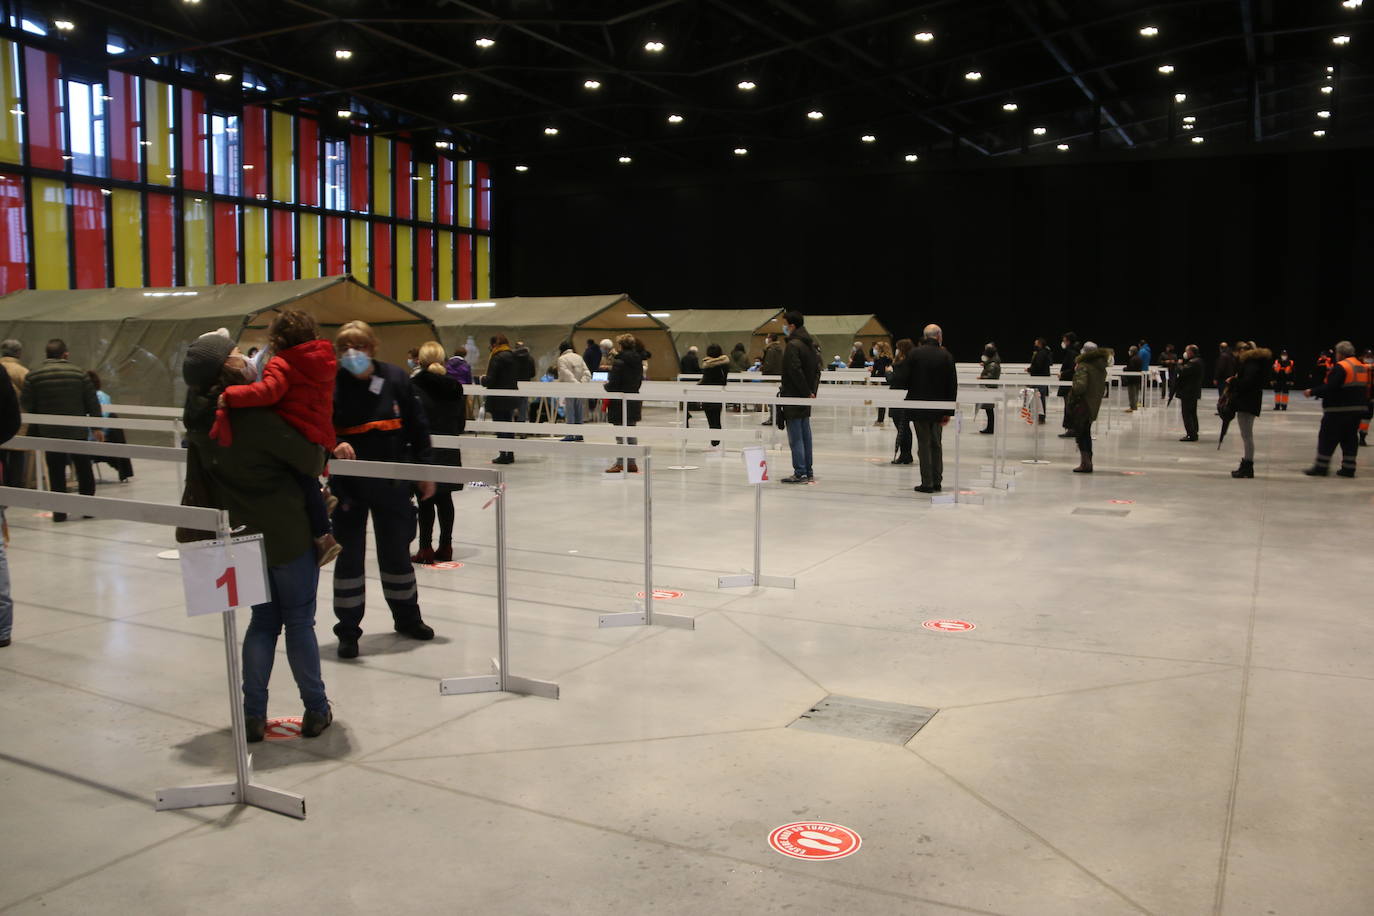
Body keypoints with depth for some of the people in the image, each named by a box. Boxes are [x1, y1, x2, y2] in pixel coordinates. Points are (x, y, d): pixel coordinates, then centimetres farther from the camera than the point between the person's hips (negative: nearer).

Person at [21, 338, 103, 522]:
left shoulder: (34, 376, -2)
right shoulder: (79, 373, -1)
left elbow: (26, 405, -1)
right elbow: (92, 403, -1)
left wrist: (33, 431, 9)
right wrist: (96, 427, 4)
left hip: (50, 433, 0)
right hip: (77, 431, 0)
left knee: (56, 473, 5)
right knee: (84, 470, 13)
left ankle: (59, 511, 5)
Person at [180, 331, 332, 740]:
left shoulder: (200, 417, -2)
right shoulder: (256, 417, -23)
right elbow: (312, 462, -16)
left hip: (242, 533, 6)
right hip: (288, 533, -6)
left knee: (264, 618, 17)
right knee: (299, 620, 7)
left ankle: (252, 715, 16)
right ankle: (316, 710, 17)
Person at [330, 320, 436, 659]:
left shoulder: (395, 378, -1)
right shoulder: (332, 384, -9)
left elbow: (417, 427, 5)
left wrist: (425, 471, 5)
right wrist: (333, 446, -30)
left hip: (392, 482, 2)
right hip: (349, 483, -2)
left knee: (396, 550, 15)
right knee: (349, 553, 5)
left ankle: (407, 618, 33)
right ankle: (348, 630, 18)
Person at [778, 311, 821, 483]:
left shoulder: (793, 345, -16)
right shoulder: (812, 344, 12)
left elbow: (795, 371, -21)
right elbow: (817, 370, 14)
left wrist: (807, 391, -14)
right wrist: (811, 391, 10)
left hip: (793, 398, -9)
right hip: (806, 398, 9)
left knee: (795, 438, -5)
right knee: (805, 435, 13)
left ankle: (800, 473, -5)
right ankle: (809, 472, 18)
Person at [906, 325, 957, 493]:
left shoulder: (915, 353, -7)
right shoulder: (946, 356, -2)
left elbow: (905, 379, -5)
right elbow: (953, 385, -2)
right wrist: (948, 411, 3)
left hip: (919, 406, -2)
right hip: (938, 409, 2)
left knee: (924, 444, 3)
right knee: (936, 444, 14)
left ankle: (927, 483, 2)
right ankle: (937, 482, 16)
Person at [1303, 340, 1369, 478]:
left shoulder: (1340, 367, -15)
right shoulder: (1361, 367, 12)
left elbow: (1329, 388, -23)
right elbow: (1365, 388, 18)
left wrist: (1312, 392, -13)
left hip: (1339, 410, -8)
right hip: (1358, 408, 8)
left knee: (1328, 438, -1)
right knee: (1350, 438, 12)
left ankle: (1321, 466, 1)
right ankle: (1348, 468, 12)